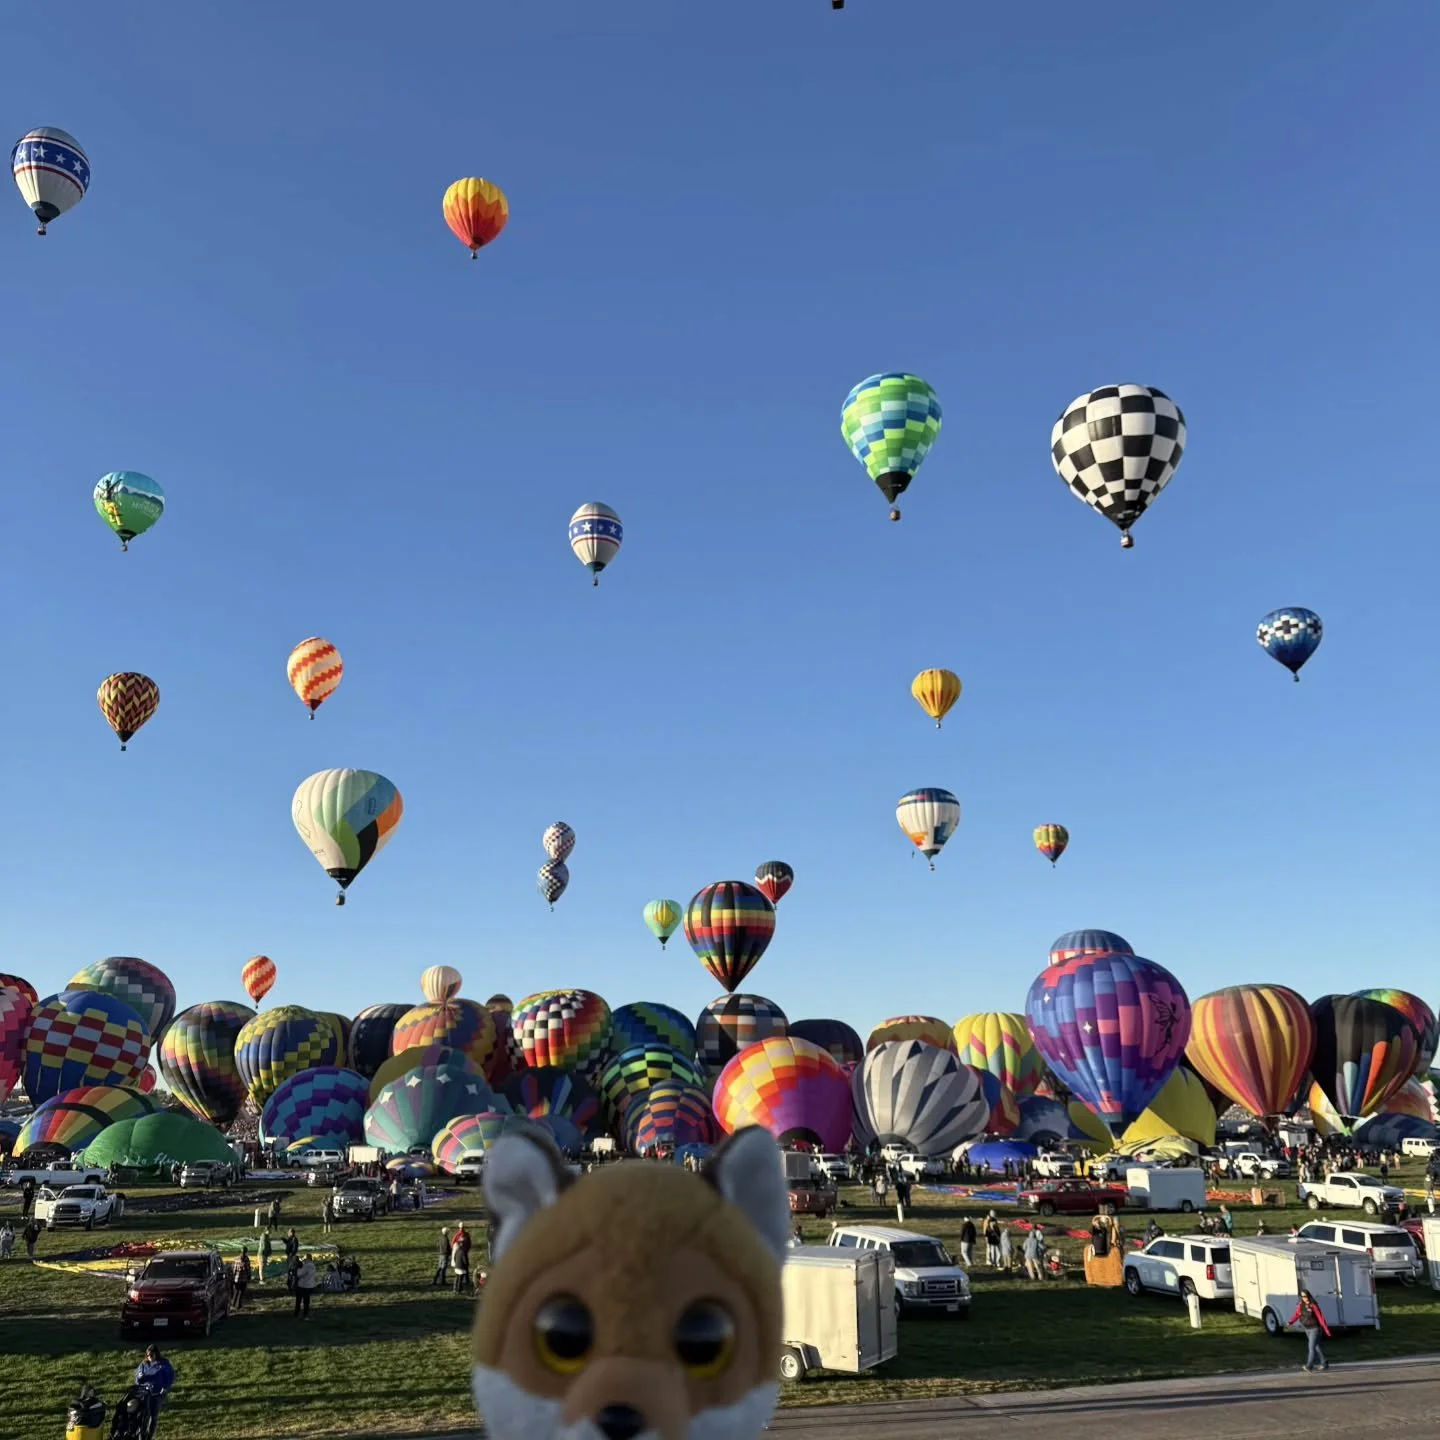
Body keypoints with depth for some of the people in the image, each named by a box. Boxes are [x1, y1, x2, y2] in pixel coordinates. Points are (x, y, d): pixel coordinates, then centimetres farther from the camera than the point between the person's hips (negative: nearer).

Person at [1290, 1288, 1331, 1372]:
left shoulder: (1313, 1306, -17)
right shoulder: (1301, 1305, 1)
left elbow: (1320, 1318, -15)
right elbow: (1296, 1315, -2)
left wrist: (1326, 1330, -15)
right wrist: (1290, 1322, -17)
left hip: (1314, 1328, -6)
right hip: (1307, 1329, 6)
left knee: (1311, 1347, -11)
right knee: (1316, 1347, 16)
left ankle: (1309, 1366, -12)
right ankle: (1325, 1364, 29)